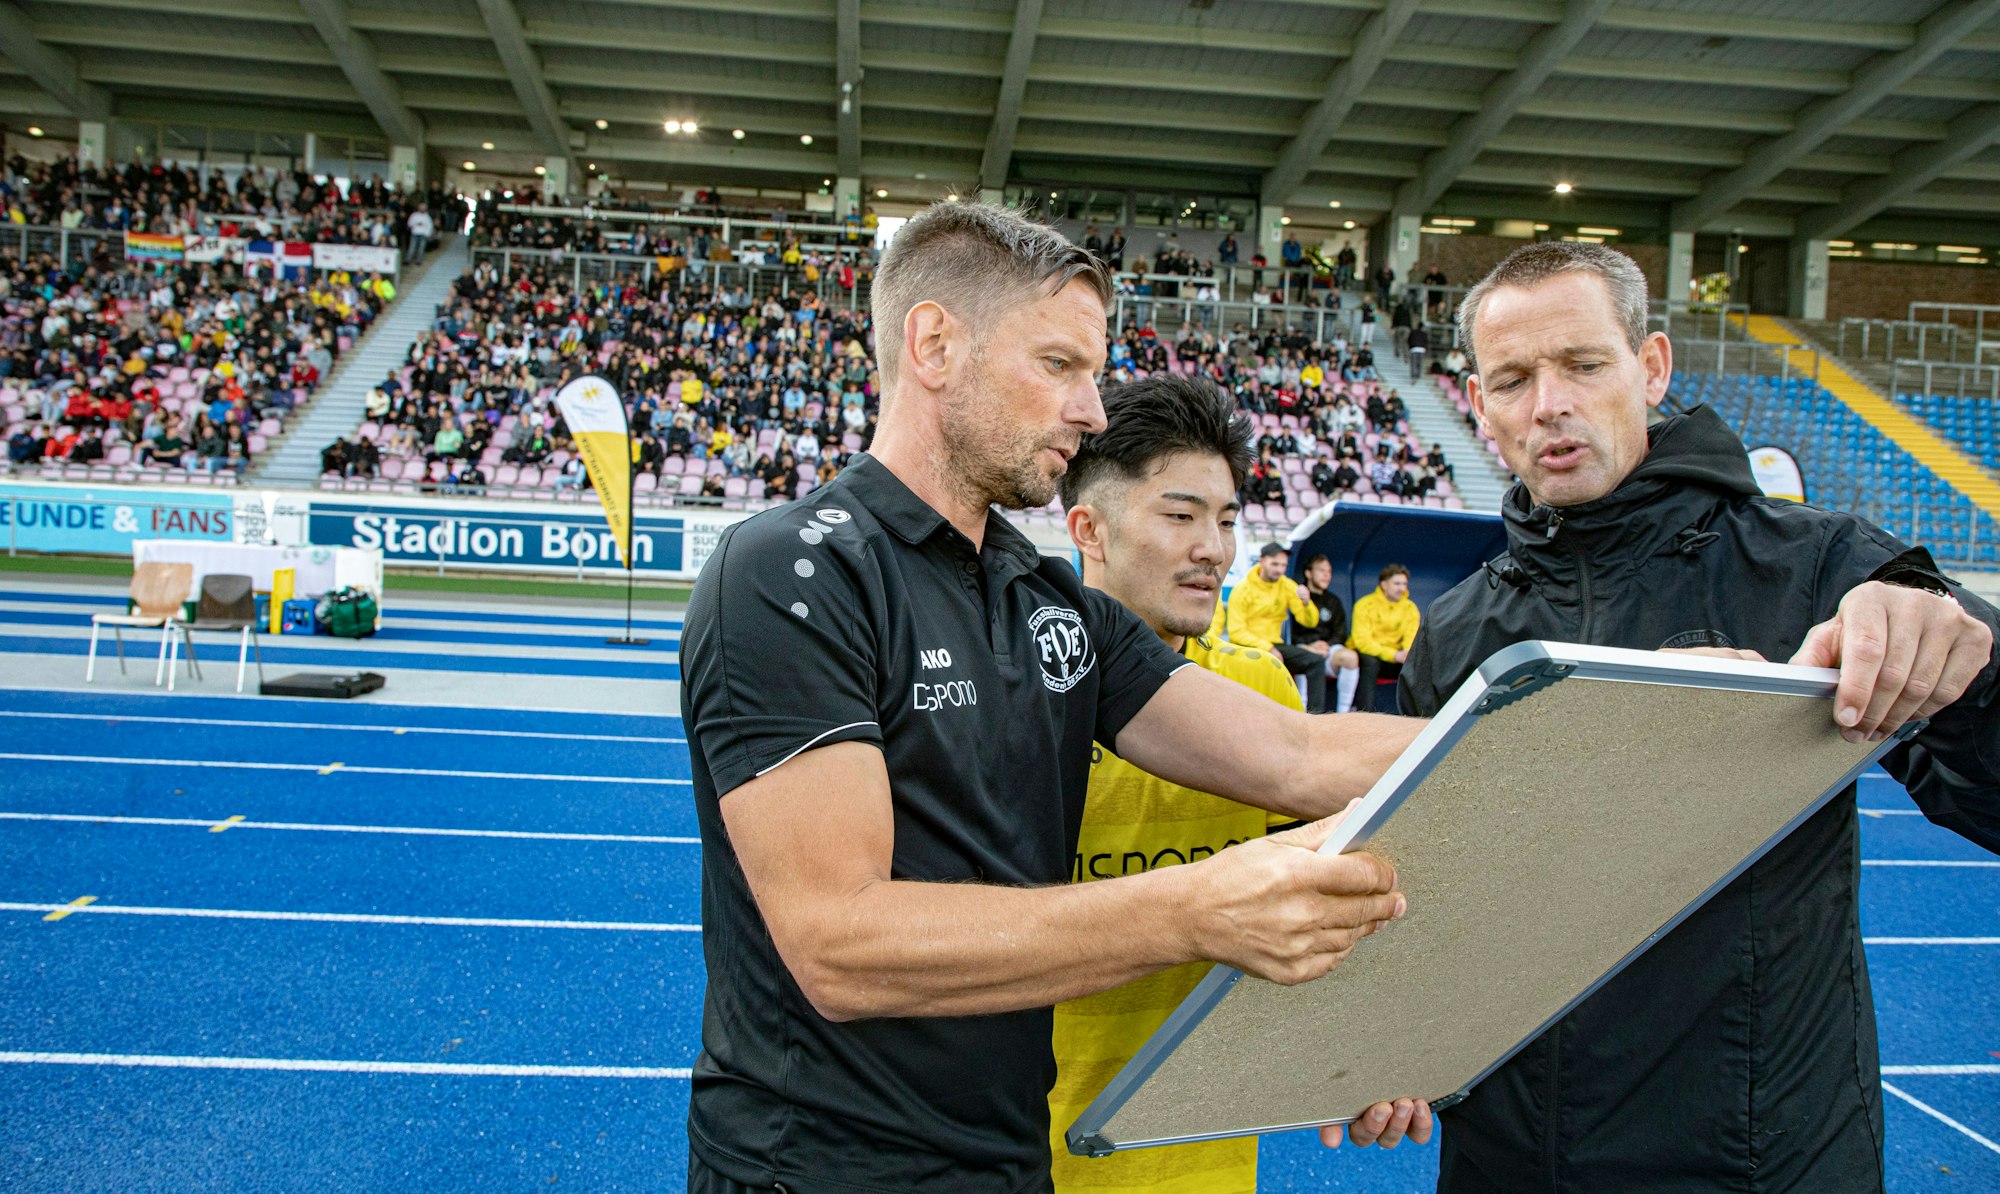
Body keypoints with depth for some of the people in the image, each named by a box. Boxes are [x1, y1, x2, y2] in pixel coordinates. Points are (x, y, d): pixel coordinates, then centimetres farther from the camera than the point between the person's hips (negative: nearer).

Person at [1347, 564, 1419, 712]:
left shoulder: (1410, 607, 5)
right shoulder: (1365, 604, -9)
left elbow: (1412, 638, -3)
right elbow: (1362, 640, -19)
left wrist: (1408, 654, -30)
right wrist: (1394, 655, -32)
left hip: (1393, 659, 4)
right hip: (1367, 653, -4)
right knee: (1371, 662, -36)